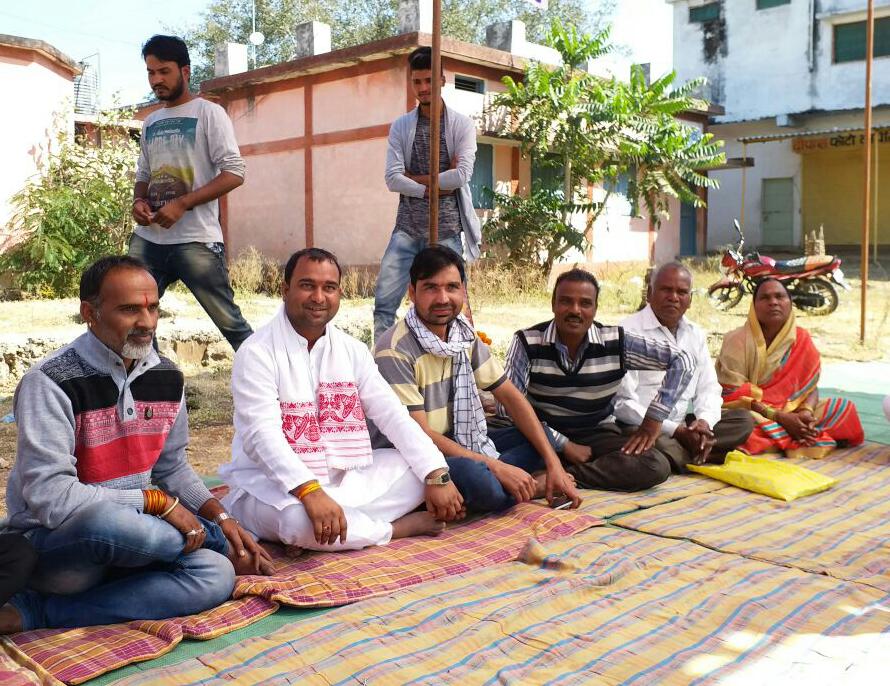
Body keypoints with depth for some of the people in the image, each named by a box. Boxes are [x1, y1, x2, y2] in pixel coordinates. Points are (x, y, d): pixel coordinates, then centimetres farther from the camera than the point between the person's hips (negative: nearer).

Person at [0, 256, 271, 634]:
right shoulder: (51, 382, -18)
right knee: (107, 521, -40)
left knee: (216, 575, -20)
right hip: (50, 543, -6)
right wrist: (157, 502, -21)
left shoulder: (167, 376, 3)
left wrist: (220, 515, -2)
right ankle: (215, 538, -7)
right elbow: (50, 496, -25)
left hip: (129, 540, 6)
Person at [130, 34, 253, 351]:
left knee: (229, 322, -6)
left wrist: (181, 204, -18)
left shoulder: (208, 113, -2)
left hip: (195, 240, -7)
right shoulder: (150, 122, 18)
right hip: (147, 240, 7)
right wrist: (139, 200, 1)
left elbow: (234, 173, -11)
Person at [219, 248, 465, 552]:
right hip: (271, 485, -6)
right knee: (298, 519, -37)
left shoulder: (353, 351, 6)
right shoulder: (257, 353, -12)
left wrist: (437, 475, -11)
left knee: (420, 467, -6)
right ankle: (399, 526, -12)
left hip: (342, 478, 6)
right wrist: (310, 491, -39)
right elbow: (261, 435, -24)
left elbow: (392, 415, 1)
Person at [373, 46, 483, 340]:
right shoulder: (400, 126, 8)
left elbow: (462, 175, -11)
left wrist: (416, 178, -6)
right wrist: (436, 186, -11)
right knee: (384, 303, -6)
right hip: (407, 229, 2)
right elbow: (392, 179, -3)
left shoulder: (462, 125, 2)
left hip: (447, 230, -2)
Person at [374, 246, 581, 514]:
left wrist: (554, 464, -5)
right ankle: (534, 486, -6)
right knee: (472, 475, -34)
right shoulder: (395, 351, -21)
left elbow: (509, 396, 4)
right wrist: (496, 466, -24)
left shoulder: (465, 335, 2)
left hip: (457, 443, 8)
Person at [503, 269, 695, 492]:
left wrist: (653, 420, -9)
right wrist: (564, 445, -21)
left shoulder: (616, 342, -7)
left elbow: (680, 360, -4)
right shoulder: (526, 342, -11)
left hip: (597, 435, 3)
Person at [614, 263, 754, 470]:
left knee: (743, 420, -5)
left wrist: (704, 421, -12)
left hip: (687, 424, 8)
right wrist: (675, 431, -20)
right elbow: (623, 402, -17)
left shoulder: (695, 334, 13)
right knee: (658, 445, -38)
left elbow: (708, 387, 12)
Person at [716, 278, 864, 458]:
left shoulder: (801, 339, 1)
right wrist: (778, 417, -23)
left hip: (789, 411, 5)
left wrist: (806, 412, -19)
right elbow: (734, 394, -16)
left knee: (845, 408, -6)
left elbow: (810, 386, 3)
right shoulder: (737, 341, -12)